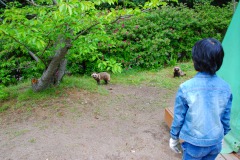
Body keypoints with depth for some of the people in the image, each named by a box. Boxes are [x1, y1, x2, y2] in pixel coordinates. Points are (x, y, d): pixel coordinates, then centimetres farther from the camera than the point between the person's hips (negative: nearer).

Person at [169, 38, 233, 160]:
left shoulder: (186, 88, -22)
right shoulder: (226, 88, -10)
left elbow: (178, 118, -12)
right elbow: (226, 118, 2)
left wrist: (174, 137, 4)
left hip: (194, 143, -3)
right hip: (216, 143, 4)